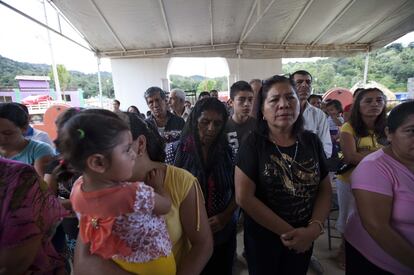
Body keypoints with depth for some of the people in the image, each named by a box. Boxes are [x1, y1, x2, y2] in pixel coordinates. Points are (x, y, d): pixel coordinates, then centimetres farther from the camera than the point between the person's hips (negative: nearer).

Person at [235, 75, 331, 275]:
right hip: (262, 238, -3)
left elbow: (325, 190, 0)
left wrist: (314, 228, -13)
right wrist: (287, 231, -17)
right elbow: (244, 197, -20)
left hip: (304, 239, 4)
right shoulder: (253, 143, -17)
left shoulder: (312, 142, -5)